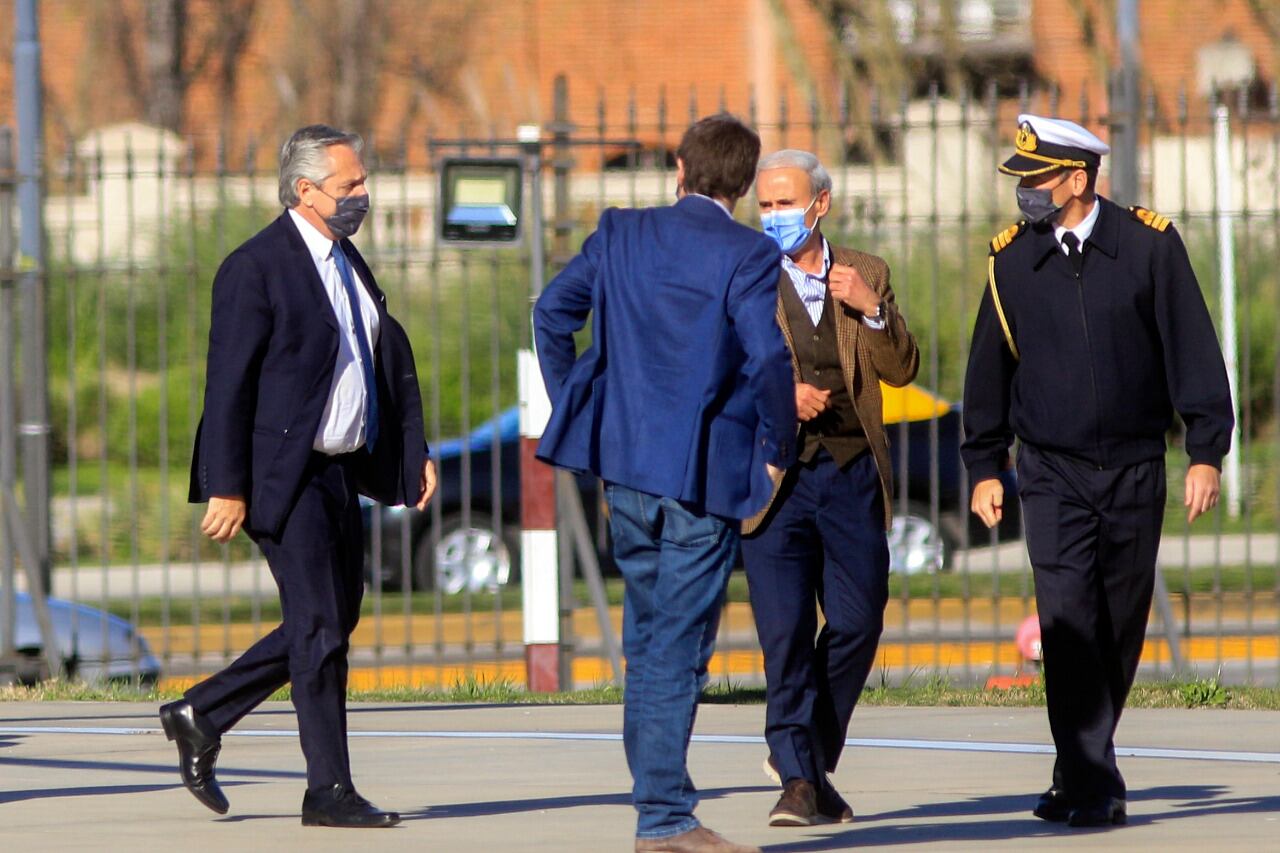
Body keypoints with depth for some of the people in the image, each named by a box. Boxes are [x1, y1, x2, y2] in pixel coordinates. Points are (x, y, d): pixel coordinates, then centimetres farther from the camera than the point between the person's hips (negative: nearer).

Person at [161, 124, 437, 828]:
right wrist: (228, 489, -19)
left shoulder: (348, 262, 15)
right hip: (285, 475, -9)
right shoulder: (256, 268, -12)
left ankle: (201, 717, 24)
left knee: (334, 621, 12)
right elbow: (229, 383, -15)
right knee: (319, 627, -7)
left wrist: (415, 450, 8)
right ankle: (329, 791, 0)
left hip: (341, 471, 9)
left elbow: (392, 362, 18)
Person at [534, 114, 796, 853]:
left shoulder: (622, 235, 6)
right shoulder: (749, 256, -11)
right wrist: (776, 451, -6)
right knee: (679, 650, -3)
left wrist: (576, 410, 15)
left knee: (648, 639, 17)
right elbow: (769, 357, -20)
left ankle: (658, 789, 21)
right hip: (705, 472, -5)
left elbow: (553, 311, 8)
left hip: (625, 463, 5)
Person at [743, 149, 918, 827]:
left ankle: (808, 757, 22)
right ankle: (799, 778, -4)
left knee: (857, 622, 2)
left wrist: (872, 310, -10)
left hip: (853, 474, 3)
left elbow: (901, 371, 7)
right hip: (775, 478, -3)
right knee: (786, 631, -9)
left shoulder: (865, 275, 12)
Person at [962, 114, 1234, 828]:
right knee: (1069, 622, -14)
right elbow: (990, 368, 11)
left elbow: (1192, 351, -1)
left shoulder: (1150, 245, -3)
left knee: (1121, 629, 7)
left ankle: (1082, 774, 23)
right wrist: (984, 467, 11)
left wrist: (1207, 453, -5)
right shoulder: (1013, 259, 2)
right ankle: (1091, 787, -14)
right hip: (1053, 474, 0)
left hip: (1135, 472, 0)